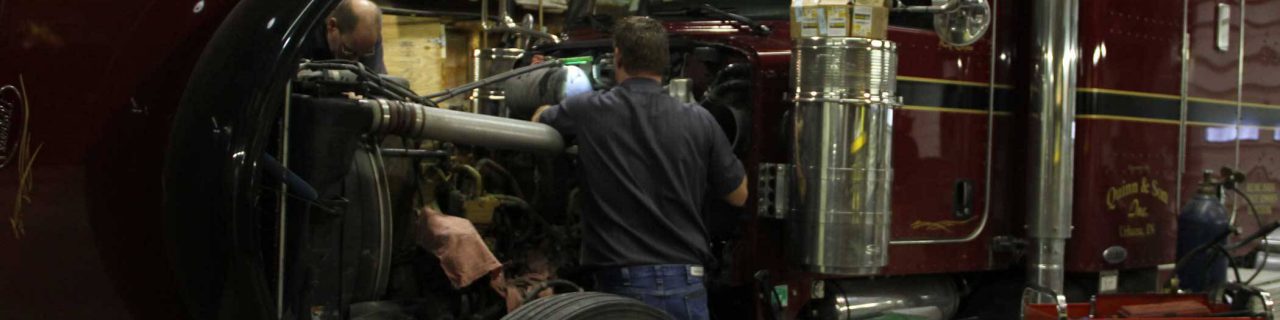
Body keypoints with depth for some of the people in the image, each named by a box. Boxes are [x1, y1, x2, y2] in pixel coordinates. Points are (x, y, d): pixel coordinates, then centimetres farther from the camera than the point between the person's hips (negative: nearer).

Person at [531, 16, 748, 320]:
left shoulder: (587, 112, -3)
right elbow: (739, 195, 11)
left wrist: (547, 111, 43)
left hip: (622, 284, -1)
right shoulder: (698, 120, -1)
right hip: (685, 285, 1)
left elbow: (538, 123, 20)